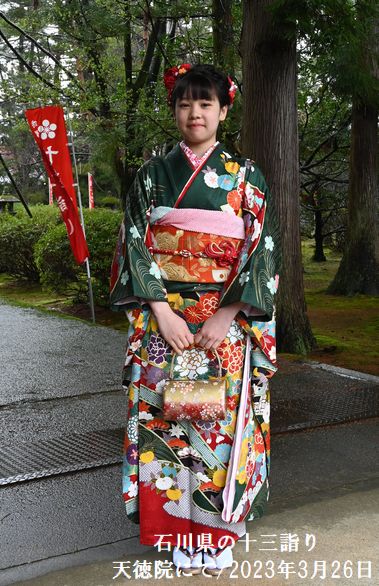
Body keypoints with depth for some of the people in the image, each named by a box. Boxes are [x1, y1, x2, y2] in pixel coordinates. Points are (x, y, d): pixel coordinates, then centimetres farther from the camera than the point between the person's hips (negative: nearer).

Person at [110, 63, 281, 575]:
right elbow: (135, 245, 1)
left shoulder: (246, 176, 3)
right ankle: (182, 533, 18)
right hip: (164, 320, 1)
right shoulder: (153, 175, 6)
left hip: (227, 323, -1)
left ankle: (219, 532, 20)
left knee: (223, 420, 2)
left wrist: (225, 316, -13)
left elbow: (263, 250, -3)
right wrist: (162, 312, -11)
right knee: (168, 417, 3)